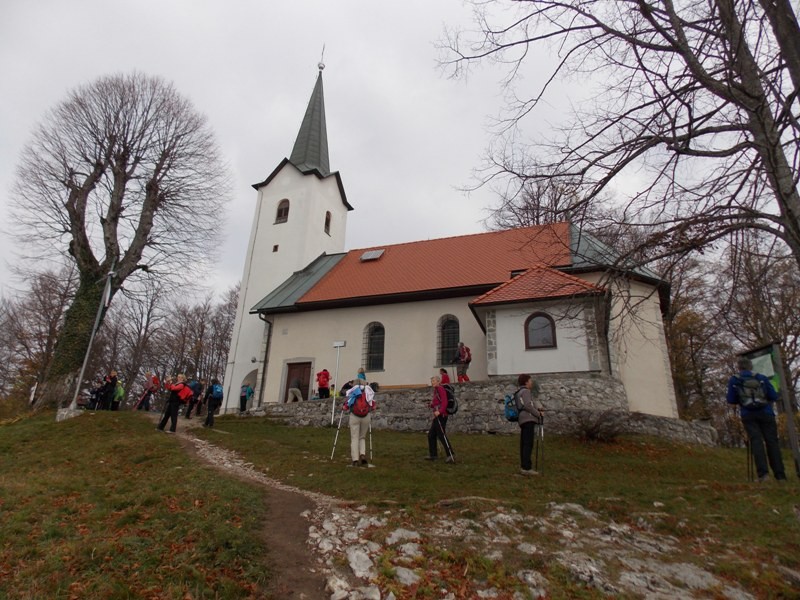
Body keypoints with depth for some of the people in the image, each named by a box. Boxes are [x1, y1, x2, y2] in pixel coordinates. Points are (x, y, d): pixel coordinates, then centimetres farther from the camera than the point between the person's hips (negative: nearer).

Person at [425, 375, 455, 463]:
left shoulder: (440, 389, -10)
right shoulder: (436, 390, 19)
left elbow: (444, 402, -22)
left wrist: (439, 411, -33)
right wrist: (432, 405, 11)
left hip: (441, 416, -10)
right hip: (437, 416, 10)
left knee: (442, 435, -11)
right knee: (431, 435, 14)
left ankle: (451, 455, -8)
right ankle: (433, 454, 22)